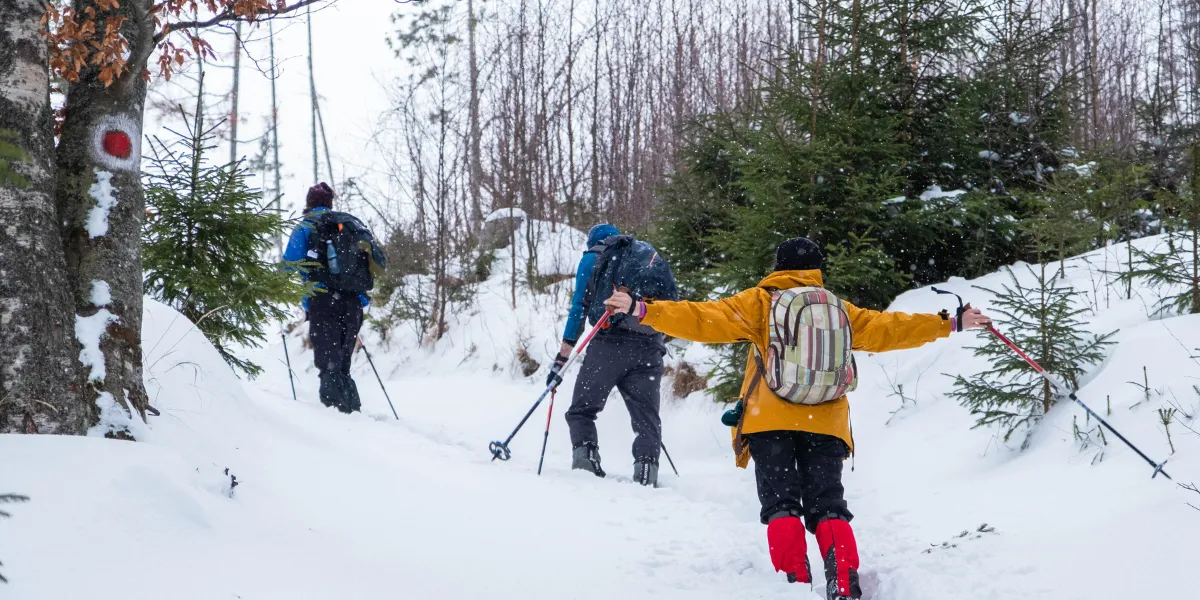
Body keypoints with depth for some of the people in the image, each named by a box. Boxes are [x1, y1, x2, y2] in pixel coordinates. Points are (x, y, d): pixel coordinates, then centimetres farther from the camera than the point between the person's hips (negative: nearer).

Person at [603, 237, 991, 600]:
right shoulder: (840, 310, 11)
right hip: (825, 424, 2)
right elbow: (886, 329, 16)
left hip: (771, 421, -2)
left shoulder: (759, 302, 4)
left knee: (782, 504, 2)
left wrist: (643, 311, -5)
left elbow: (704, 320, -5)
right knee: (827, 505, 5)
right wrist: (950, 324, 26)